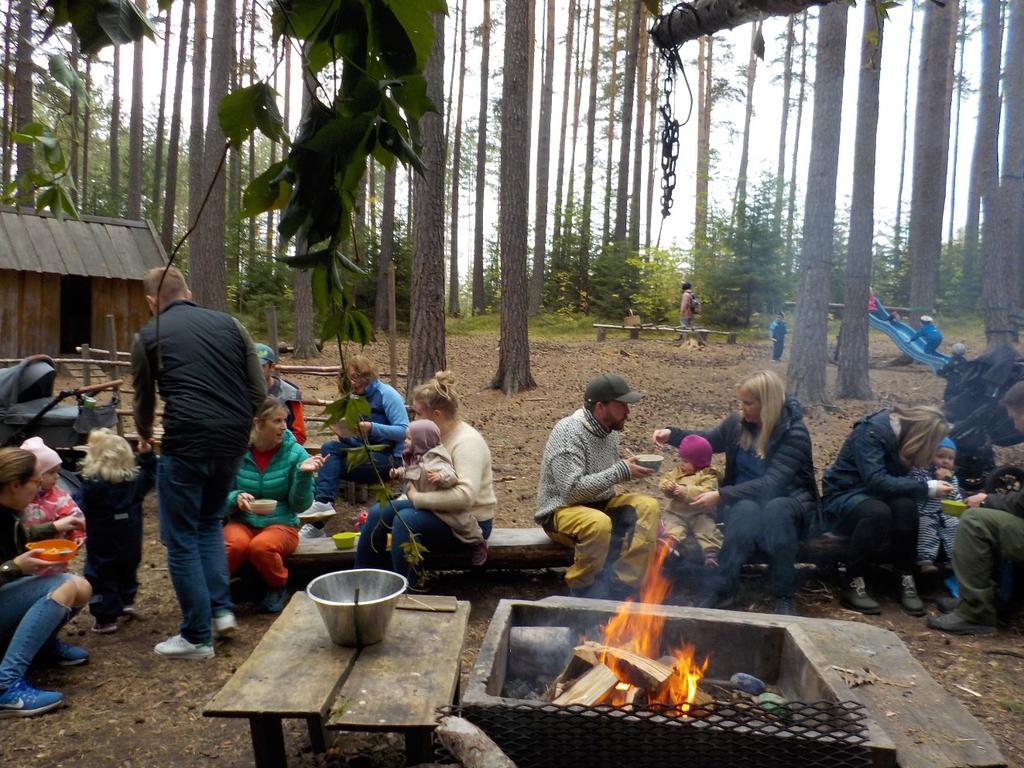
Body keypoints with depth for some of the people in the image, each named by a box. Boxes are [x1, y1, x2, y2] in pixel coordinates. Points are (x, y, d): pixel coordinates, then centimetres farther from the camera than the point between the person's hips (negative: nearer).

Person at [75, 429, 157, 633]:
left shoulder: (92, 484, -22)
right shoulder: (135, 478, -5)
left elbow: (79, 509, -20)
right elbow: (150, 477, 15)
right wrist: (147, 455, 14)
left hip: (102, 546, -5)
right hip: (131, 544, 6)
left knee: (102, 579, 6)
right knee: (127, 572, 26)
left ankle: (106, 618, 9)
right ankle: (127, 602, 40)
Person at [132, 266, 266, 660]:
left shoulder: (148, 336, 7)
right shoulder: (229, 324, 13)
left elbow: (144, 400, 20)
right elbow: (259, 390, 10)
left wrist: (145, 435, 40)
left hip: (186, 442, -4)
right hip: (233, 441, 4)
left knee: (182, 539, 9)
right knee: (210, 522, 26)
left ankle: (197, 637, 15)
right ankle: (221, 609, 21)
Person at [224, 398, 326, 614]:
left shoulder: (296, 454, -6)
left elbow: (300, 505, -7)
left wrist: (303, 474, -23)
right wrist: (236, 499, -24)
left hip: (281, 524, 0)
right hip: (242, 522, 1)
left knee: (261, 546, -33)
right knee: (235, 544, -34)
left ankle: (278, 588, -1)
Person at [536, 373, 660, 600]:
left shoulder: (610, 431, 6)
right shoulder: (568, 433, -20)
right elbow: (572, 490, -28)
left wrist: (629, 468, 1)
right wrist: (621, 471, -25)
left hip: (601, 504, 8)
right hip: (561, 511, -8)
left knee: (648, 506, -14)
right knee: (599, 523, -37)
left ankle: (623, 584, -15)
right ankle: (581, 589, -15)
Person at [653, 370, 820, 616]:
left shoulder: (794, 433, -18)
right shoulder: (738, 422, -3)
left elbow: (772, 483, -27)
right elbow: (708, 441, 18)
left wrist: (721, 495, -33)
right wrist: (672, 435, 2)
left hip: (788, 503, -3)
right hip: (745, 501, 3)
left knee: (776, 510, -39)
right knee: (746, 511, -34)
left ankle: (784, 595, -27)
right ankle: (723, 588, -29)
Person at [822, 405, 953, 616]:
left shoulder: (900, 433, -1)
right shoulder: (871, 432, -22)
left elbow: (899, 478, 1)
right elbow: (875, 480, -30)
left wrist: (931, 485, -15)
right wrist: (926, 488, -28)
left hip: (872, 496, 6)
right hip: (842, 496, -6)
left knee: (905, 505, -26)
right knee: (878, 511, -36)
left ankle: (906, 580, -17)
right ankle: (853, 585, -24)